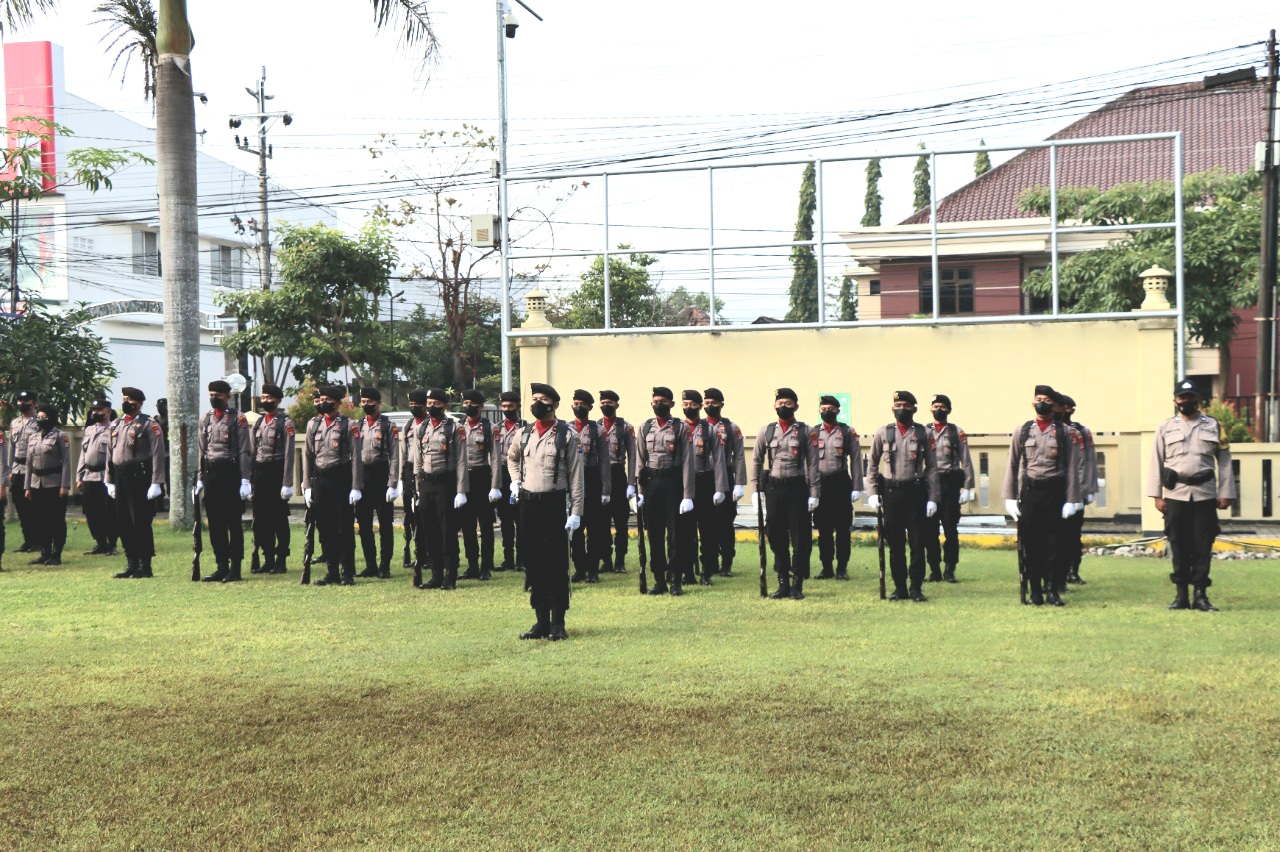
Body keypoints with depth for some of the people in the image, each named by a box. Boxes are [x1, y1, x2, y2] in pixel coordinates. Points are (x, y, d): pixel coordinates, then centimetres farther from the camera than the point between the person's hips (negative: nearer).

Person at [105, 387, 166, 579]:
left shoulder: (149, 425, -5)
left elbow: (158, 455, -11)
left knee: (141, 523, -4)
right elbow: (110, 454, 18)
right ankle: (132, 565, 17)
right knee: (124, 523, 9)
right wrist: (110, 481, 14)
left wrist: (156, 483, -17)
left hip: (140, 479, -7)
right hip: (121, 480, 7)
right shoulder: (115, 425, 15)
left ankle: (145, 567, 3)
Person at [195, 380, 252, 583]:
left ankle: (235, 569, 3)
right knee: (215, 523, 7)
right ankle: (222, 567, 14)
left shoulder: (238, 418, -3)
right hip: (210, 474, 5)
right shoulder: (204, 419, 12)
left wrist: (245, 479, -12)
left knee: (234, 523, -1)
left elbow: (244, 451, -6)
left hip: (231, 473, -5)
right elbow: (200, 450, 15)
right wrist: (200, 479, 10)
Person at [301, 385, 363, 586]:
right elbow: (307, 456, 12)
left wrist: (356, 487, -11)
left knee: (344, 529, 0)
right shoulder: (313, 424, 11)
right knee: (325, 529, 8)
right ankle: (332, 572, 16)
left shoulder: (348, 425, -2)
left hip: (341, 479, -4)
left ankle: (347, 573, 7)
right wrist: (307, 486, 6)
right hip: (319, 480, 4)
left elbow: (356, 457, -5)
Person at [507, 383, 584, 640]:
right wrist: (515, 480, 13)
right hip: (528, 504, 5)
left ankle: (558, 623, 8)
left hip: (554, 504, -5)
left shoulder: (566, 435, -4)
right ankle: (541, 621, 17)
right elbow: (512, 458, 31)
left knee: (556, 565, 0)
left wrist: (576, 512, -10)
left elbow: (576, 475, -5)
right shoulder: (524, 433, 9)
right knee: (533, 564, 8)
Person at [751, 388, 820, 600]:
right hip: (773, 488, 3)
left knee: (800, 538, -1)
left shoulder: (806, 432, 1)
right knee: (776, 537, 7)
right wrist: (755, 490, 4)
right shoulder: (766, 431, 8)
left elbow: (813, 463, -1)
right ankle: (783, 583, 16)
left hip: (797, 487, -3)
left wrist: (814, 493, -6)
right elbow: (756, 460, 11)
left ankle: (797, 584, 7)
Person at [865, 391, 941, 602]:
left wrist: (932, 498, -4)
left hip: (916, 492, -1)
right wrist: (872, 493, 0)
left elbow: (932, 468, 2)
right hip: (891, 492, 1)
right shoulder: (883, 433, 5)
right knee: (895, 543, 5)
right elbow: (872, 464, 9)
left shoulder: (923, 434, 2)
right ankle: (900, 587, 13)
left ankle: (916, 588, 8)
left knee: (917, 542, 0)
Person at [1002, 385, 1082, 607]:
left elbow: (1071, 467, 3)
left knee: (1053, 543, 2)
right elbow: (1012, 466, 8)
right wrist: (1010, 498, 2)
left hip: (1055, 491, -1)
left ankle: (1052, 590, 11)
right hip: (1029, 491, 1)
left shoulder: (1064, 432, 5)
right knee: (1030, 544, 2)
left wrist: (1071, 500, -3)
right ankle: (1036, 592, 9)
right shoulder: (1022, 431, 8)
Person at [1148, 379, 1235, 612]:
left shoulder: (1214, 426, 8)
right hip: (1175, 495, 0)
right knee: (1179, 546, 3)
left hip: (1205, 494, 0)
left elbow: (1224, 461, 7)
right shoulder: (1165, 428, 7)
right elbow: (1156, 462, 5)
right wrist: (1156, 495, -1)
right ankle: (1181, 595, 10)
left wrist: (1226, 493, 2)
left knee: (1203, 546, 0)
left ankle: (1201, 595, 7)